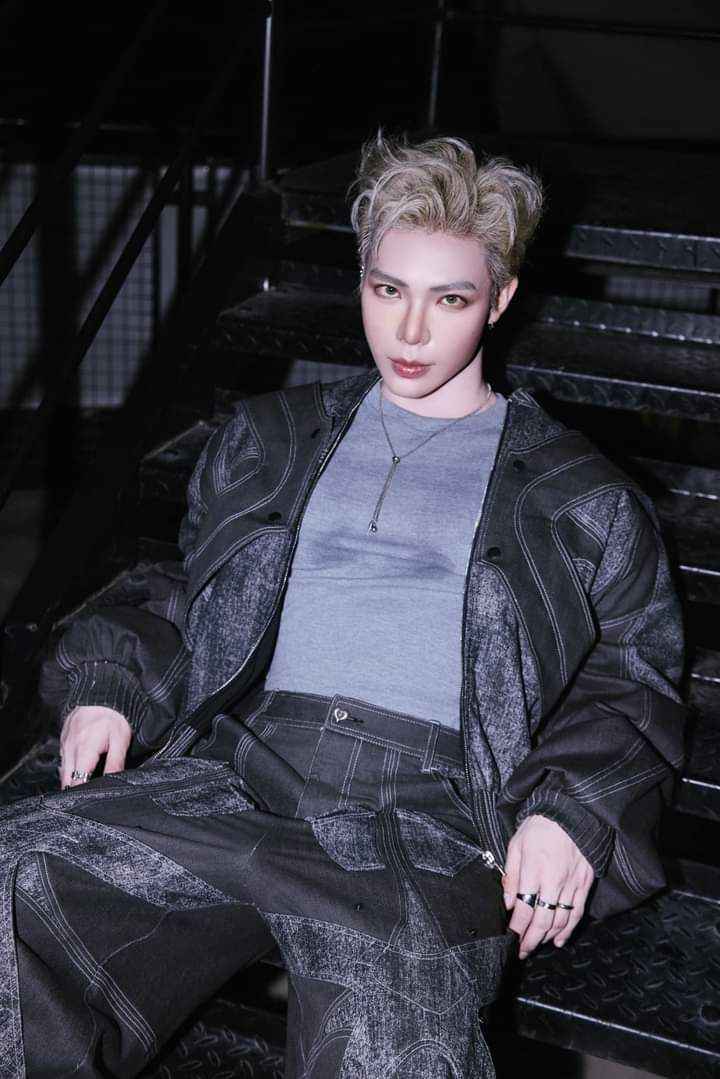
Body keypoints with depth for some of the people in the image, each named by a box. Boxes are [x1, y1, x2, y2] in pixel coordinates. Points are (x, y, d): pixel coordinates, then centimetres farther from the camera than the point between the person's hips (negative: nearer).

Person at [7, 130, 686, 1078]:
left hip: (425, 818, -3)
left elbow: (632, 675, 12)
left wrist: (573, 809, -7)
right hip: (232, 772, 3)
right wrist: (109, 684, 5)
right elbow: (184, 590, 26)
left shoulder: (577, 497, 17)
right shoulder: (272, 439, 25)